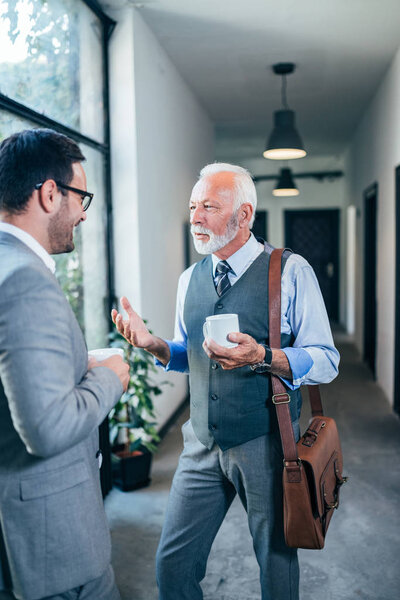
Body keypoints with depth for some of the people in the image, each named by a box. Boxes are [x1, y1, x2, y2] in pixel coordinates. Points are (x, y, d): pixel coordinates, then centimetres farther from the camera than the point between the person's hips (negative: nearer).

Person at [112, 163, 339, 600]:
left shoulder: (290, 272, -11)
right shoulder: (190, 279, 6)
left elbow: (326, 361, -12)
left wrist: (262, 357, -28)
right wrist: (153, 344, -6)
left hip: (266, 445, -4)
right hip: (203, 444, 4)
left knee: (277, 564, 17)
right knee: (172, 563, 10)